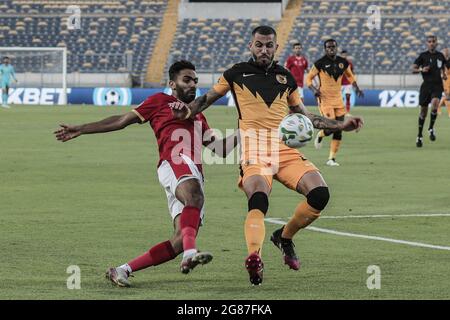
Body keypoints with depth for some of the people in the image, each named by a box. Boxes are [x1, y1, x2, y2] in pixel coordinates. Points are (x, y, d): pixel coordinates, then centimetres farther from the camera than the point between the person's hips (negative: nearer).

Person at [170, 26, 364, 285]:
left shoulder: (286, 77, 21)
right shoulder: (237, 73, 13)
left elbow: (304, 115, 28)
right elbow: (207, 99, 22)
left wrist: (340, 125, 22)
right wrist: (188, 111, 1)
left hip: (285, 147, 4)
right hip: (253, 147, -4)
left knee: (320, 193, -16)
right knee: (258, 200, -32)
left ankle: (285, 237, 10)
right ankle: (254, 258, -53)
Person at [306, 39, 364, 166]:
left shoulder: (343, 62, 4)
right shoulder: (320, 63, -9)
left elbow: (350, 76, 20)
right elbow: (308, 78, -2)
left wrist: (356, 87, 3)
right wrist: (314, 89, -20)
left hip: (338, 99, 5)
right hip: (325, 99, -5)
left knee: (338, 131, 1)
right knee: (331, 128, -14)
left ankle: (332, 158, 10)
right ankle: (320, 135, 23)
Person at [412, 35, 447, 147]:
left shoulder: (440, 56, 9)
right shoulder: (423, 55, 2)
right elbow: (413, 69, 1)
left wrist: (443, 75, 4)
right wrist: (421, 69, -18)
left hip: (437, 85, 0)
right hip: (426, 85, 0)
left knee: (435, 103, -27)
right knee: (423, 111, 4)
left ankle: (431, 128, -10)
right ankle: (419, 136, 19)